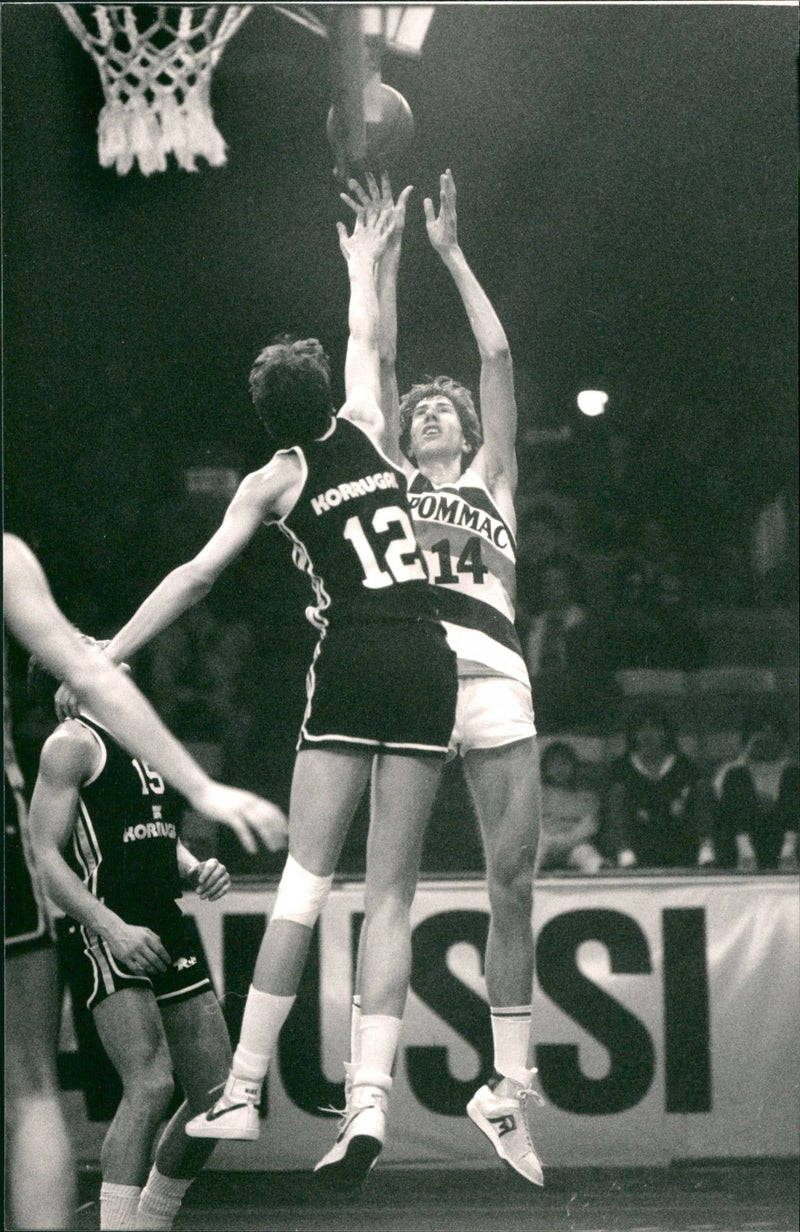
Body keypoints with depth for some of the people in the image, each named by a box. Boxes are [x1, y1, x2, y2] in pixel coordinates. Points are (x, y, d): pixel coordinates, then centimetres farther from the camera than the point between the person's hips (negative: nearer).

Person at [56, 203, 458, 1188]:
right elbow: (366, 342, 35)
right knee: (391, 895, 1)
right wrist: (363, 264, 50)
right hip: (428, 660, 3)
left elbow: (197, 575, 1)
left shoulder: (275, 480, 6)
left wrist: (109, 654, 6)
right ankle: (370, 1099, -9)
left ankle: (243, 1091, -9)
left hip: (354, 659, -3)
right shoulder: (365, 433, 15)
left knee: (306, 878, -6)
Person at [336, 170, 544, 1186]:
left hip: (494, 684, 1)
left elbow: (497, 356, 15)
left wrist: (451, 254, 17)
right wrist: (386, 255, 16)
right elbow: (380, 358, 17)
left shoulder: (492, 477, 22)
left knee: (513, 882, -3)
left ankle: (509, 1082, -1)